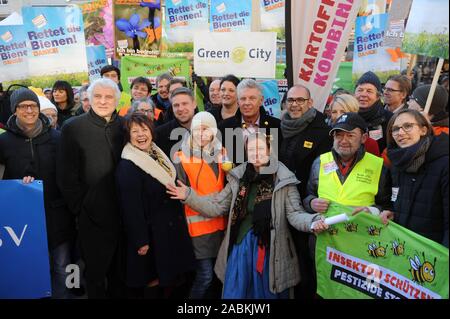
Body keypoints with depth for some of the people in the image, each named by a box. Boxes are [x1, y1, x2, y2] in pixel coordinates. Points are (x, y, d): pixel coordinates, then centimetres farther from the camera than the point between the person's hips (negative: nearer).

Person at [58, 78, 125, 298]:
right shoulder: (73, 128, -7)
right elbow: (66, 176, -7)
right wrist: (81, 206, -9)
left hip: (124, 213, 3)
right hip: (93, 216, -3)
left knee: (120, 271, 20)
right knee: (95, 272, 14)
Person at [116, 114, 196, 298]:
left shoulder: (158, 155, 9)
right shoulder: (127, 167, -17)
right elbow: (131, 207, -20)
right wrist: (141, 241, -20)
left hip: (172, 229, 8)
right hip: (152, 234, -8)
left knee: (171, 277, 15)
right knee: (153, 281, 3)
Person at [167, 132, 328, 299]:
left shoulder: (283, 179, -8)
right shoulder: (238, 177, 2)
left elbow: (294, 214, -9)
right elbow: (217, 207, 4)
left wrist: (312, 222, -29)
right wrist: (189, 196, -5)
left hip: (270, 248, -2)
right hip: (240, 246, 3)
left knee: (268, 293, 16)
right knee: (234, 294, 14)